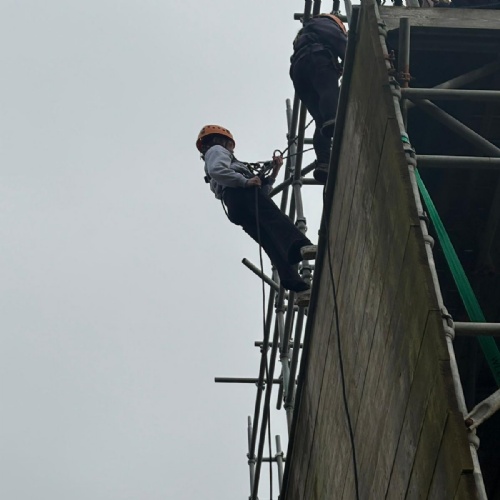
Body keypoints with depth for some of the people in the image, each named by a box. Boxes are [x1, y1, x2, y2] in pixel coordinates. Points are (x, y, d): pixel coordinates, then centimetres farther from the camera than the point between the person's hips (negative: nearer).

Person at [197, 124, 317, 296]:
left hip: (235, 210, 8)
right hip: (242, 194, -8)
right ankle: (301, 246, -59)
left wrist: (273, 173, 30)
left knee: (274, 244, -11)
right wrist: (245, 181, -11)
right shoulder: (217, 150, 23)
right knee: (275, 218, -32)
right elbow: (216, 170, -6)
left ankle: (293, 283, -30)